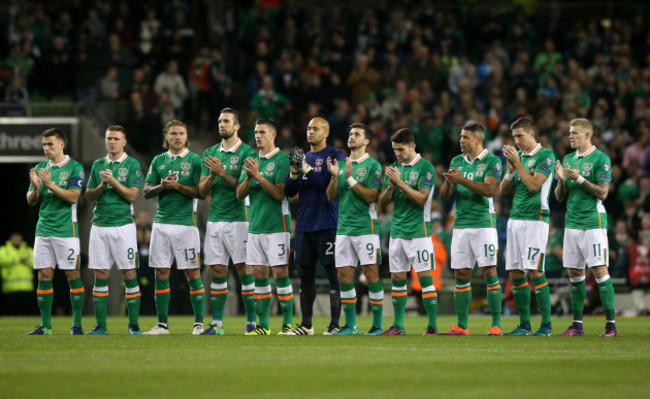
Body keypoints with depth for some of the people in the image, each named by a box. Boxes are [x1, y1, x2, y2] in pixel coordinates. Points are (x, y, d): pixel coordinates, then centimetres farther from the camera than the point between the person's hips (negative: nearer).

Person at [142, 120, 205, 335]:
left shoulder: (195, 160, 0)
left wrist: (176, 185, -15)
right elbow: (146, 191, 12)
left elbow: (200, 191, -7)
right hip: (161, 221, 4)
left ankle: (199, 323, 2)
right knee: (161, 273, 3)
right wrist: (161, 186, -7)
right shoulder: (158, 161, 13)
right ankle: (162, 324, 8)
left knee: (192, 272, -4)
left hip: (185, 222, -4)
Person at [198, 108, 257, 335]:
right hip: (215, 220, 5)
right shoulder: (211, 153, 13)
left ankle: (252, 321, -1)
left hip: (238, 219, -5)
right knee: (217, 271, 5)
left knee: (244, 268, -5)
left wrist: (222, 172, -18)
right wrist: (212, 175, -8)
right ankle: (216, 323, 8)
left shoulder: (246, 152, -4)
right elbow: (202, 191, 11)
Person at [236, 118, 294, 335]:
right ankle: (263, 324, 10)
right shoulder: (252, 160, 14)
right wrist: (248, 177, -9)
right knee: (259, 274, 6)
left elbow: (280, 193, -14)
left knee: (280, 273, -7)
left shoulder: (283, 160, -6)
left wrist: (258, 175, -18)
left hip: (276, 225, -6)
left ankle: (288, 323, -2)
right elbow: (239, 194, 10)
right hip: (255, 226, 6)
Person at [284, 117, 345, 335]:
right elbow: (290, 191, 13)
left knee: (333, 273, -5)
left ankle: (335, 323, -4)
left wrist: (306, 167, -16)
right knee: (305, 274, 8)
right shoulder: (303, 157, 16)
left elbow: (329, 185, -15)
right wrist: (294, 169, -4)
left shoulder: (335, 156, -2)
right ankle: (306, 324, 14)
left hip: (327, 225, -6)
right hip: (304, 224, 6)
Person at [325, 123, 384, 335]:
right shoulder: (341, 164, 14)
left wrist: (350, 178, -17)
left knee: (371, 274, -7)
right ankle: (350, 325, 11)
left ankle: (377, 324, -1)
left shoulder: (373, 165, -3)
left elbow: (371, 196, -12)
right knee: (344, 276, 4)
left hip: (365, 227, -6)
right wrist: (334, 176, -6)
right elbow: (331, 196, 11)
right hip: (343, 228, 6)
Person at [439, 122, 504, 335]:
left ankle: (496, 325, -5)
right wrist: (449, 182, -9)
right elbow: (444, 196, 12)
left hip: (483, 223, -6)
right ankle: (461, 326, 7)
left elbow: (489, 189, -17)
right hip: (461, 223, 6)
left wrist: (462, 180, -22)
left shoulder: (492, 161, -3)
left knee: (489, 272, -7)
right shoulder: (457, 161, 14)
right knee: (461, 275, 4)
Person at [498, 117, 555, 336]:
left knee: (535, 271, -11)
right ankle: (524, 324, 10)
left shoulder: (545, 156, -5)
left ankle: (546, 324, -6)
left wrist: (517, 163, -13)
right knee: (515, 272, 4)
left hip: (535, 219, -7)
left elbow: (533, 185, -16)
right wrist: (510, 170, -2)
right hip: (515, 218, 7)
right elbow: (502, 190, 15)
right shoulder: (519, 156, 16)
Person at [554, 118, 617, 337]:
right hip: (572, 223, 7)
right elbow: (560, 196, 14)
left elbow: (602, 193, -11)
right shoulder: (567, 160, 14)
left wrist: (579, 179, -18)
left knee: (599, 270, -9)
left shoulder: (600, 159, -6)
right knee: (574, 273, 6)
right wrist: (562, 179, -5)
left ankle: (611, 323, -6)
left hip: (593, 222, -7)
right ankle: (577, 324, 11)